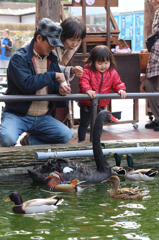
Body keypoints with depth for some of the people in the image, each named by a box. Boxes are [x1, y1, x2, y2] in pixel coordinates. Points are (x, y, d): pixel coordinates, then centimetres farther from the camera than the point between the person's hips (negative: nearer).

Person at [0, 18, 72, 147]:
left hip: (42, 117, 6)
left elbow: (54, 85, 20)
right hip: (17, 115, -6)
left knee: (66, 135, -15)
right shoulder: (19, 57, -10)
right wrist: (52, 76, -17)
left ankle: (29, 140, 6)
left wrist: (60, 89, -5)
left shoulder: (52, 59, 12)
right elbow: (26, 84, -25)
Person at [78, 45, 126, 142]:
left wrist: (121, 89, -23)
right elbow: (83, 81, -25)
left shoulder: (112, 73, -3)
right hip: (87, 104, -3)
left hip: (101, 105, 4)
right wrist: (88, 90, -44)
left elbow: (117, 83, -1)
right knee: (84, 124, 7)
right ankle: (81, 141, 21)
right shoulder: (88, 71, -15)